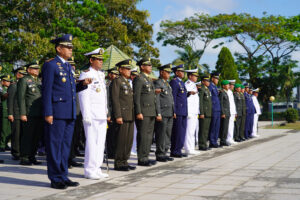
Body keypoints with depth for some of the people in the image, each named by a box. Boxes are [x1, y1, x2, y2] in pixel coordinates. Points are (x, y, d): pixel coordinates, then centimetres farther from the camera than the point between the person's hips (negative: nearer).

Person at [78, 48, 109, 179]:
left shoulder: (100, 74, 18)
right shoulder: (86, 74, -9)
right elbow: (83, 96, -14)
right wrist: (86, 115, -19)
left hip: (102, 115, 9)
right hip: (92, 115, -9)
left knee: (100, 142, 10)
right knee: (92, 142, -6)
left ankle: (96, 169, 18)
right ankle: (89, 171, 2)